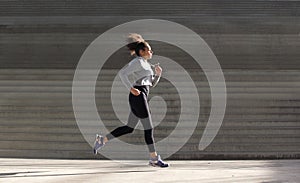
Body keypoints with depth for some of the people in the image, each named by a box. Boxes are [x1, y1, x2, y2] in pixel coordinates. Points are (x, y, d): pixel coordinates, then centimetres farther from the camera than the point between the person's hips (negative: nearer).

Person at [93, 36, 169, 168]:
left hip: (142, 97, 10)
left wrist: (158, 73, 8)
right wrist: (131, 88, -22)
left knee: (129, 128, 12)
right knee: (148, 127, -6)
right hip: (138, 96, -10)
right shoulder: (137, 61, -5)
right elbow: (122, 73, -16)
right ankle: (154, 158, 0)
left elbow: (152, 83, 26)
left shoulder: (145, 64, 24)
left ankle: (102, 140, 16)